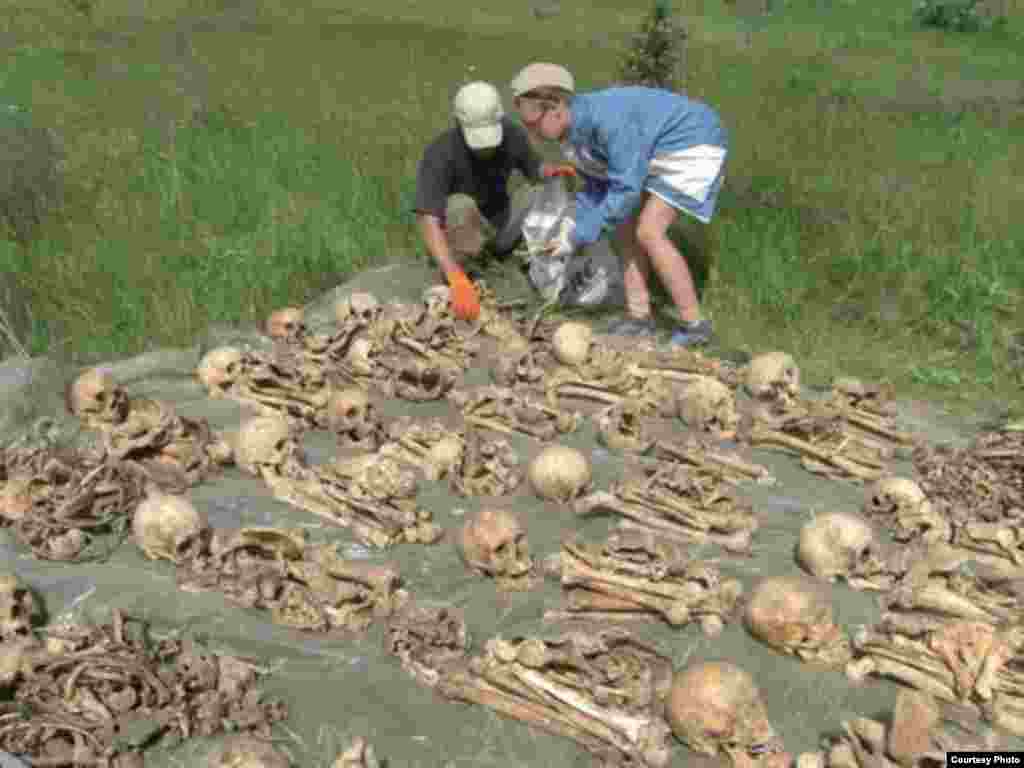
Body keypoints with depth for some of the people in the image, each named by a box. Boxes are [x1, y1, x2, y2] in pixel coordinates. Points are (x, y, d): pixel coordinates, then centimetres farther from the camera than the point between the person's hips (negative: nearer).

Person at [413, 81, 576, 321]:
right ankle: (451, 279, -17)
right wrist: (457, 280, -51)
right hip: (459, 231, -5)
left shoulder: (512, 134, -17)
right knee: (460, 205, -37)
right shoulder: (440, 154, -32)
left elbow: (534, 169, 3)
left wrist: (554, 171, -23)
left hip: (500, 223, 5)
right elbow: (427, 222, -39)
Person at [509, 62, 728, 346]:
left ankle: (694, 325, -6)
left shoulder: (607, 118, -32)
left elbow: (627, 187, -31)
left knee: (648, 232, -16)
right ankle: (639, 318, 12)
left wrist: (580, 236, -27)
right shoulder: (573, 133, -3)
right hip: (660, 152, 9)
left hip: (693, 143, -9)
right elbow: (596, 188, 6)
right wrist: (574, 232, -7)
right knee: (626, 229, 5)